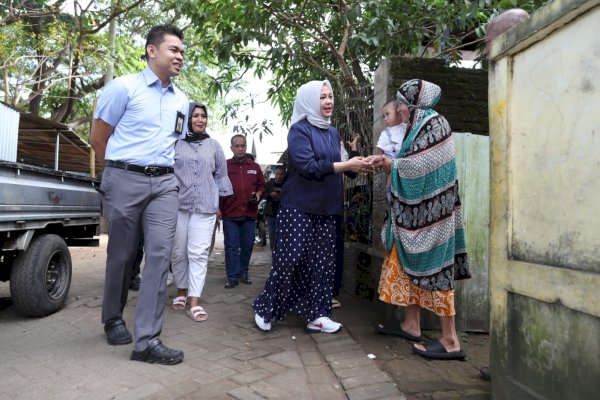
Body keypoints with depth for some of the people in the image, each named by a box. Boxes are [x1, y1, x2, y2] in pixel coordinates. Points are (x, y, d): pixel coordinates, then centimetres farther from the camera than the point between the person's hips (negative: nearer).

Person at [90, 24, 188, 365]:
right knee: (122, 255, 7)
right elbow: (98, 138, 3)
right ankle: (113, 319, 30)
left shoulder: (182, 100, 13)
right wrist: (120, 170, 11)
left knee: (160, 255, -7)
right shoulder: (123, 87, -1)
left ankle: (147, 339, -3)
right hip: (125, 180, -3)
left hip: (165, 183, 4)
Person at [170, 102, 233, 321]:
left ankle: (195, 303, -2)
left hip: (204, 208, 0)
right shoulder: (175, 143, 4)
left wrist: (218, 201, 13)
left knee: (199, 254, -4)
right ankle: (181, 292, 27)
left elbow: (221, 175, 15)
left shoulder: (213, 145, 10)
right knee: (178, 252, 8)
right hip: (177, 205, 0)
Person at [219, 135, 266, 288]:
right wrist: (218, 207, -4)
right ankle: (232, 277, 7)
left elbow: (261, 185, 20)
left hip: (250, 214, 3)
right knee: (231, 247, 0)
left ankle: (243, 273, 24)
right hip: (230, 214, -3)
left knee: (247, 246, 10)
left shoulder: (255, 167, 12)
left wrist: (258, 194, -1)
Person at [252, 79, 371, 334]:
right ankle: (265, 308, 14)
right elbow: (308, 166, -21)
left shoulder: (333, 133, 14)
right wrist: (347, 165, -22)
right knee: (289, 259, -5)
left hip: (326, 208, 7)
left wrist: (356, 165, -1)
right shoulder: (299, 130, -8)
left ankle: (316, 315, 15)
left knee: (323, 262, 6)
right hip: (298, 207, -6)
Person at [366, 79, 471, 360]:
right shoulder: (419, 125, 17)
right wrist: (386, 163, 5)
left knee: (432, 264, -6)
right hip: (415, 210, 10)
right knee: (408, 263, 12)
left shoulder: (433, 122, -12)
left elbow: (418, 166, -18)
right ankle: (411, 324, 23)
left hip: (428, 209, -10)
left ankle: (450, 340, 3)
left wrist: (388, 163, -3)